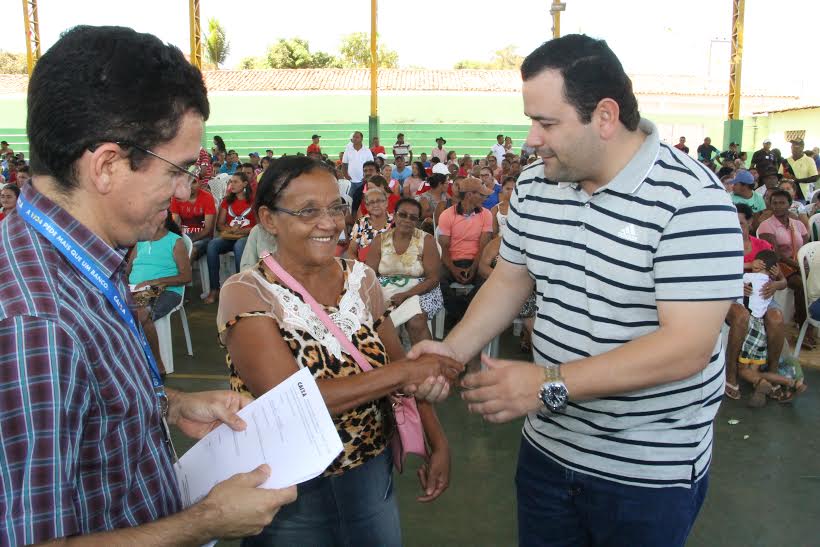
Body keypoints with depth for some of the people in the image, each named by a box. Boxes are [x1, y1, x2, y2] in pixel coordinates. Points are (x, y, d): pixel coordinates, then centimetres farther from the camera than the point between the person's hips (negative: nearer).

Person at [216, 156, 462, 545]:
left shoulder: (361, 279, -2)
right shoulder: (246, 294, -16)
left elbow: (398, 362, 5)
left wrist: (438, 443, -5)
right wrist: (403, 373, -24)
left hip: (372, 479, 4)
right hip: (292, 495, -4)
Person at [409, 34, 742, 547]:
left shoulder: (692, 201, -21)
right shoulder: (534, 184, 0)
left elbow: (688, 346, -25)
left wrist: (549, 383, -29)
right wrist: (453, 350, -5)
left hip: (649, 473, -5)